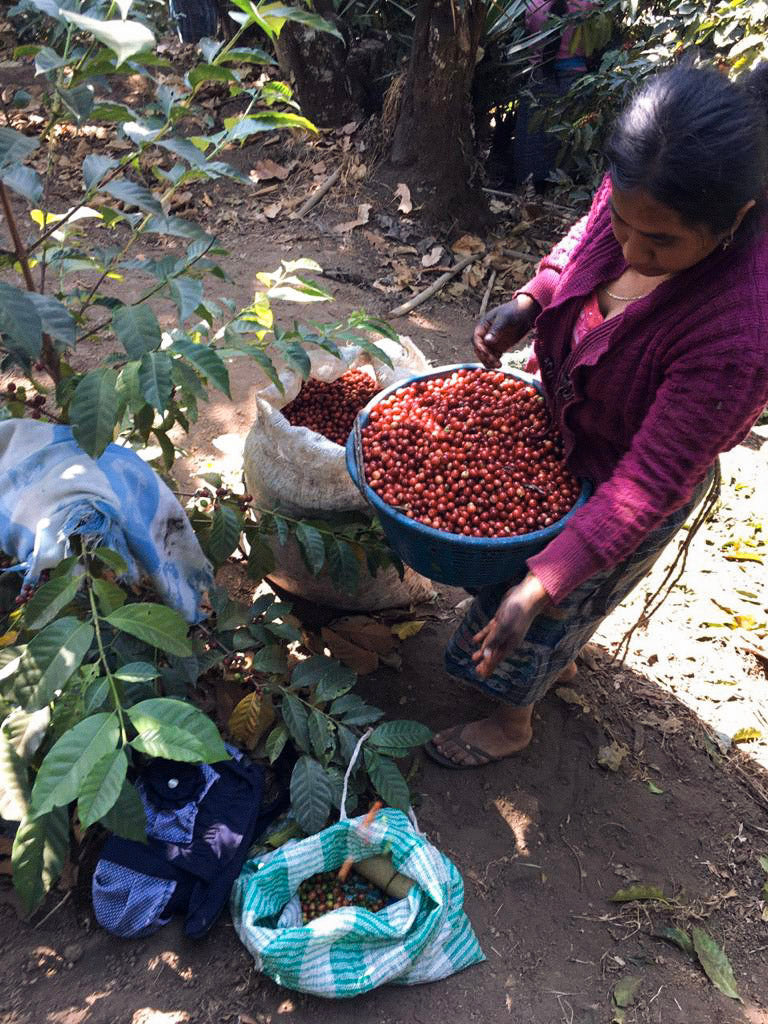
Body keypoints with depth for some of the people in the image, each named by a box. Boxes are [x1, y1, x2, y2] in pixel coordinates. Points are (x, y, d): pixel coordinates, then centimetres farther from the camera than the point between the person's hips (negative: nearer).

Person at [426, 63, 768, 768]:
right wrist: (528, 303, -15)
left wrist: (540, 586, -35)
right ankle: (563, 658, 63)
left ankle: (511, 724, 48)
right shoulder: (642, 195, -22)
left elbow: (647, 485, -34)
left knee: (547, 614, 16)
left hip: (617, 481, -6)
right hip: (565, 429, 7)